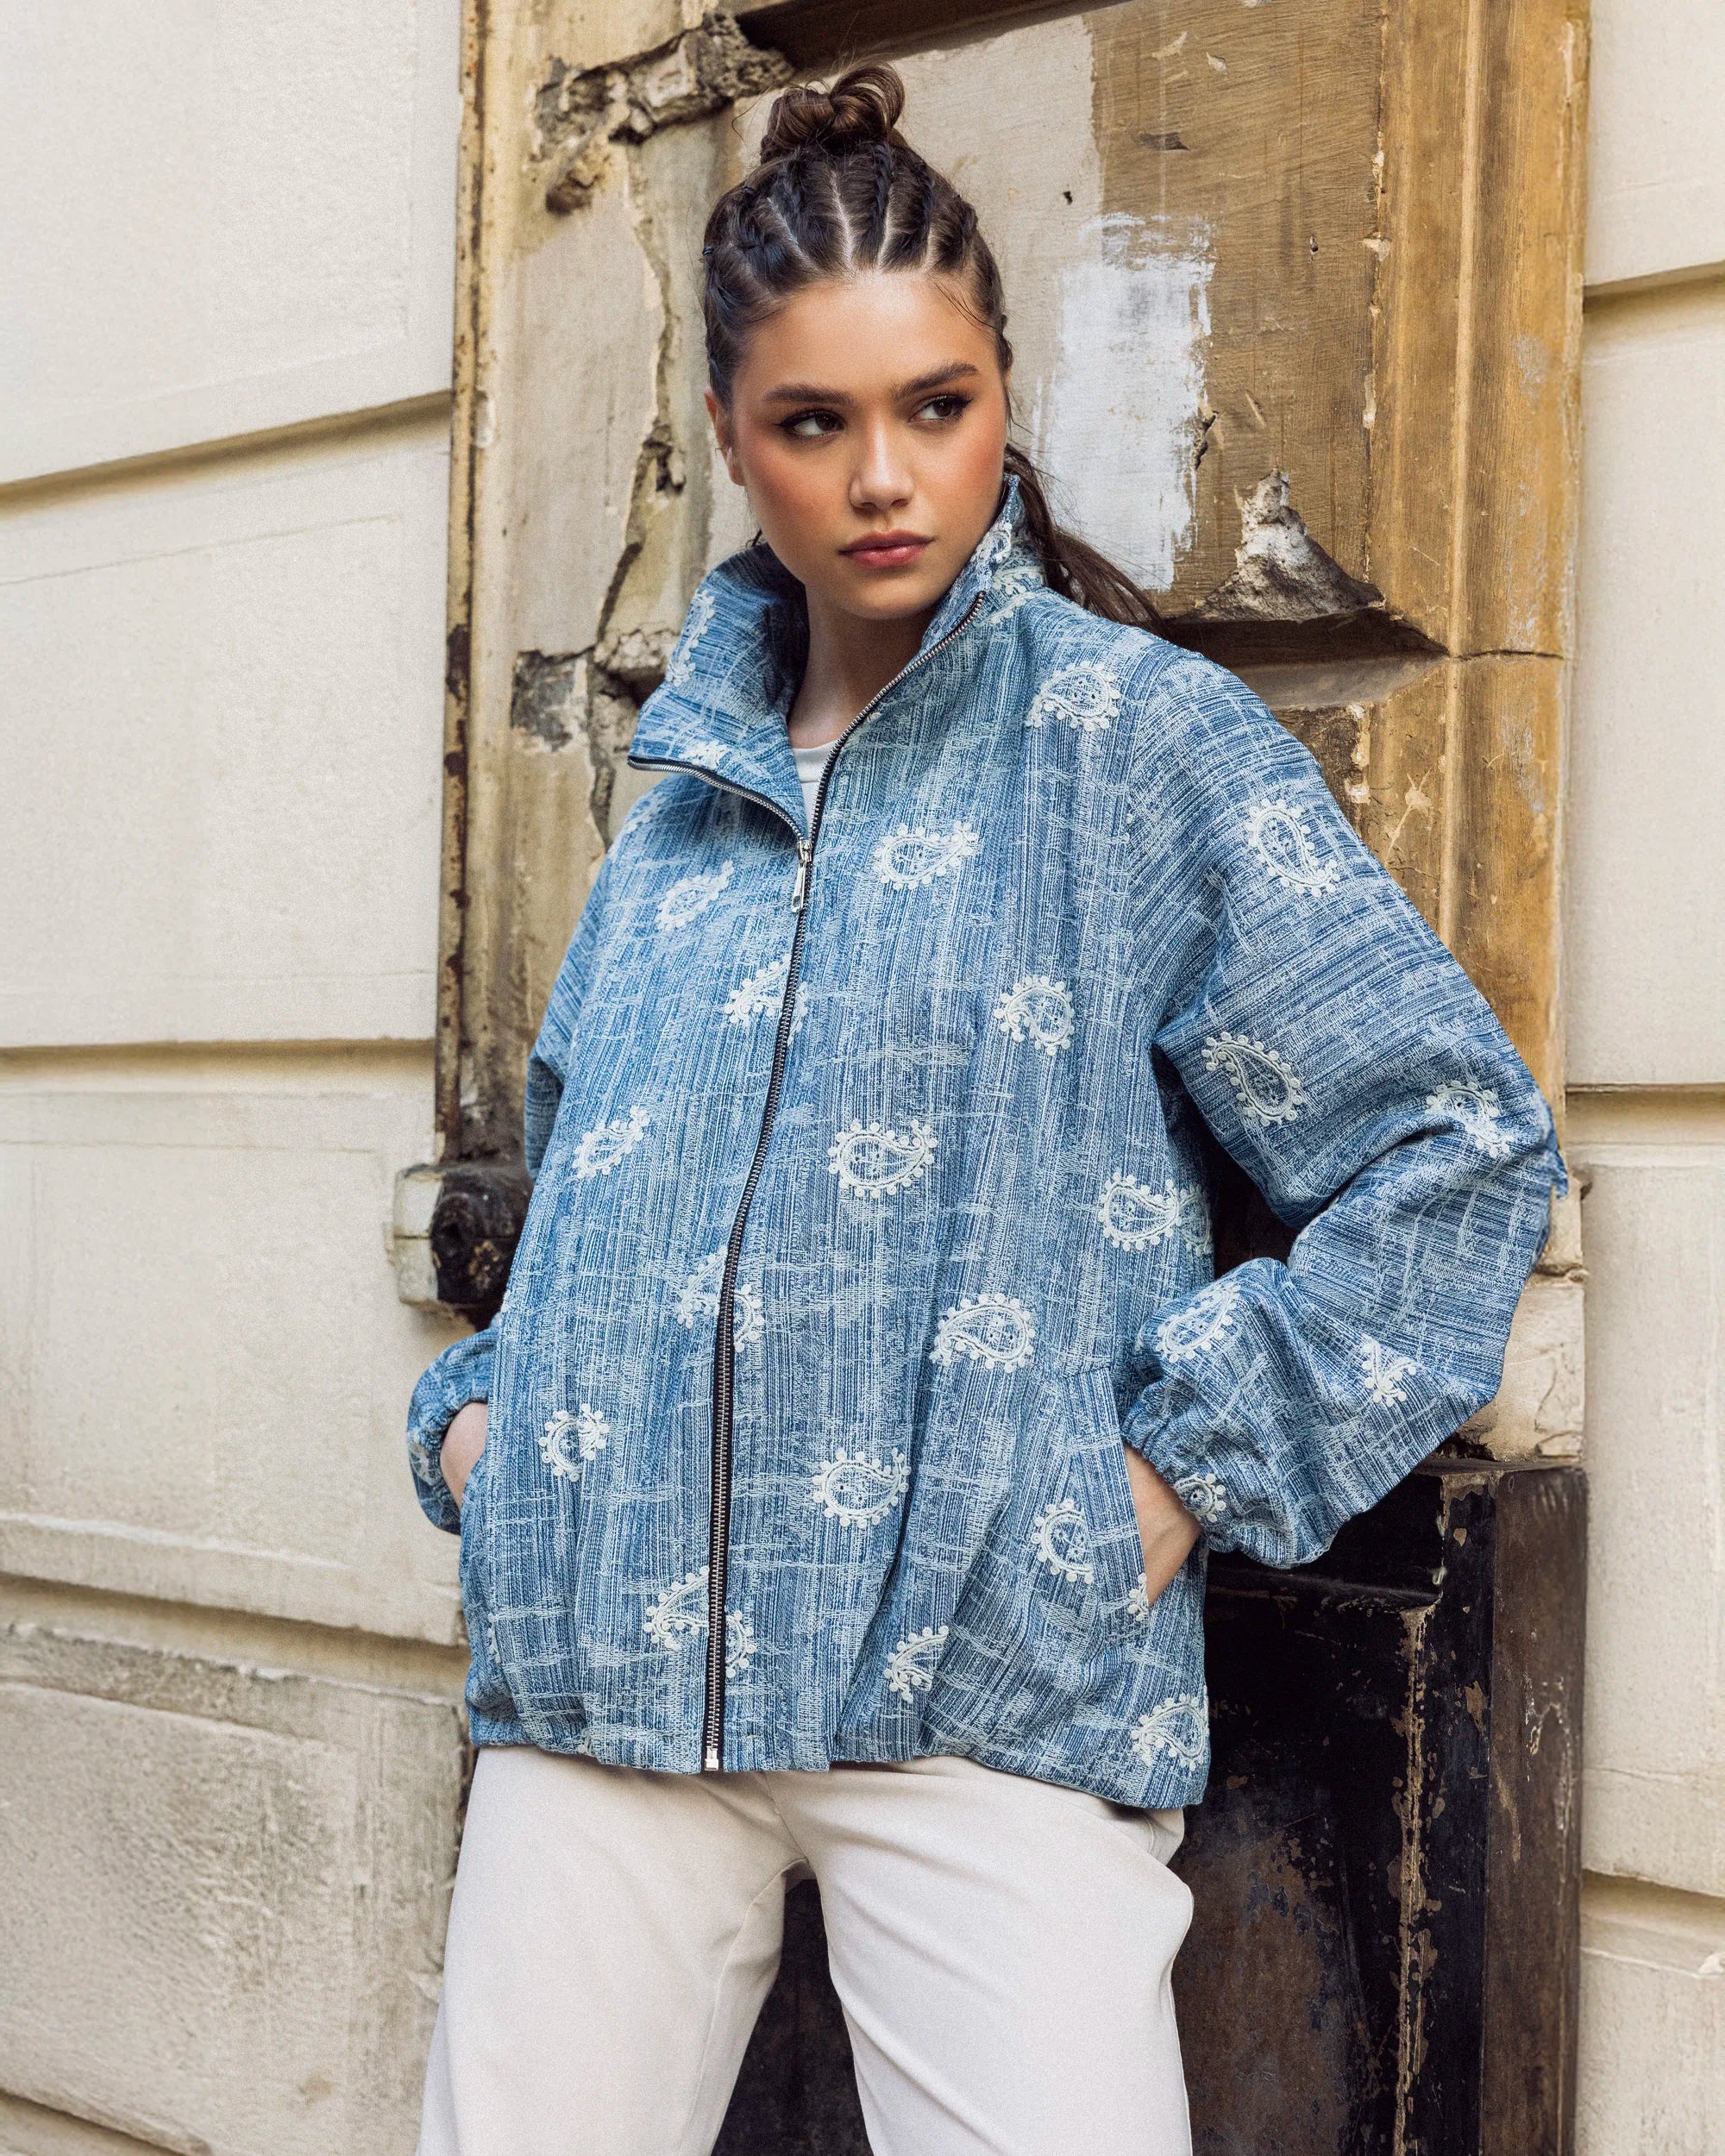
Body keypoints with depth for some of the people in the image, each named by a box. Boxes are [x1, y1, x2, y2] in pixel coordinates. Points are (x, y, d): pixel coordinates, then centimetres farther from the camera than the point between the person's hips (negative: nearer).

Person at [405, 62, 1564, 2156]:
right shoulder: (686, 781, 14)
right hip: (600, 1672, 5)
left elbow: (1464, 1139, -5)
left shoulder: (1142, 740, -2)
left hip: (986, 1687, -4)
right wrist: (477, 1405, 12)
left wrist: (1198, 1458, -9)